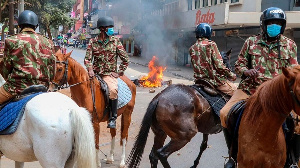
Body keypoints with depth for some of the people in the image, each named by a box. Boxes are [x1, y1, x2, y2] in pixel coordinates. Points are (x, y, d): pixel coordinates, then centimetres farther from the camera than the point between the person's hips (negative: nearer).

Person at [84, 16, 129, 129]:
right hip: (95, 73, 3)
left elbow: (125, 59, 3)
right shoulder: (93, 42, 5)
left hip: (109, 74, -3)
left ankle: (113, 118, -17)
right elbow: (87, 58, 3)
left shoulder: (115, 41, 2)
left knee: (113, 90, -30)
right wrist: (90, 69, -15)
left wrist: (119, 72, -2)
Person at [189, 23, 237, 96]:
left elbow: (196, 66, 10)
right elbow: (219, 66, -14)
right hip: (215, 80, -6)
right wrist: (231, 75, -1)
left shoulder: (192, 49, 5)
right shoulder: (211, 44, -11)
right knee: (234, 89, 5)